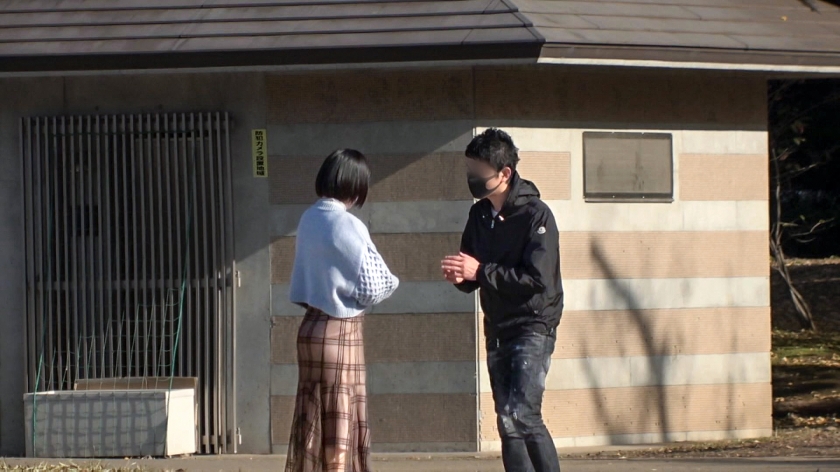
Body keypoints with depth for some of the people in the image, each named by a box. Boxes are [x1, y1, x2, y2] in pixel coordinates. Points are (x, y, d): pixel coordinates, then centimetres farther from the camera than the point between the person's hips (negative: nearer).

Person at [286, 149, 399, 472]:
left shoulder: (310, 219, 6)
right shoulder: (347, 225, -16)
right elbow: (371, 288, -14)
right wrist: (392, 282, 5)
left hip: (312, 326, 7)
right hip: (340, 331, -7)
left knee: (313, 423, 11)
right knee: (340, 425, -2)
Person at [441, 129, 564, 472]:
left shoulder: (535, 215, -14)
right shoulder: (479, 215, 8)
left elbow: (538, 279, -22)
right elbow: (474, 277, 14)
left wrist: (480, 272, -22)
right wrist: (461, 277, -10)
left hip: (533, 326, -7)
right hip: (497, 329, 7)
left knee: (520, 416, -18)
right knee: (510, 423, 6)